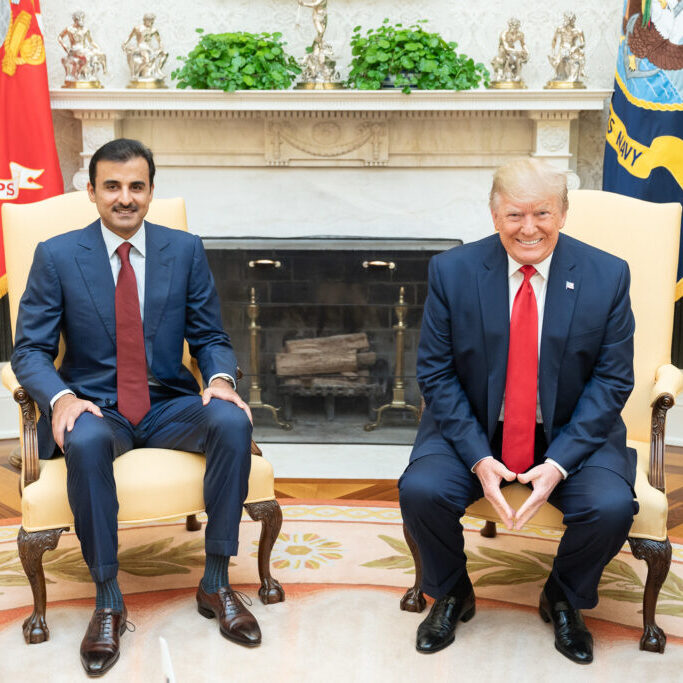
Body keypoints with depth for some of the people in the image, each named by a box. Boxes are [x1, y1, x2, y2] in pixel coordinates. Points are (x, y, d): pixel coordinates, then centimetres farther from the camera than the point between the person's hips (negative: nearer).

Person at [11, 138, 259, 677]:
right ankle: (108, 602, -18)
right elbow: (30, 349, -1)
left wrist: (221, 379, -16)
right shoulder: (57, 256, 0)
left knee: (233, 421, -29)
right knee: (86, 441, -37)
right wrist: (61, 397, -23)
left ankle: (216, 583, -14)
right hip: (96, 408, -2)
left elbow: (210, 338, 8)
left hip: (169, 405, 2)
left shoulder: (186, 250, 5)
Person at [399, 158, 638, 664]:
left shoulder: (607, 276, -8)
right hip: (472, 428, 0)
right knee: (420, 490, -24)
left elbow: (612, 381, -6)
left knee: (612, 506, -25)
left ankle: (564, 600, 11)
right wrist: (478, 458, -17)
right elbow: (436, 373, -5)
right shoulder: (452, 271, -8)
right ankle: (452, 594, 10)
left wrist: (559, 463, -18)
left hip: (573, 433, 0)